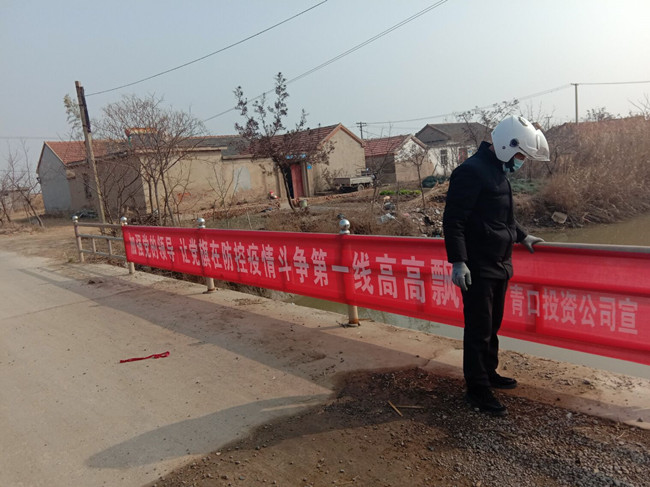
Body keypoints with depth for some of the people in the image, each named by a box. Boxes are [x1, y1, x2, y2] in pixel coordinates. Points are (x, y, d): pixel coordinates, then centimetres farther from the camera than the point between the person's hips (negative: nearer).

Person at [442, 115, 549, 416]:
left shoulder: (496, 171, 15)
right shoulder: (471, 171, -16)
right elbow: (453, 220, -21)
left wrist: (522, 237, 36)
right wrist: (458, 261, -25)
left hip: (498, 266, 10)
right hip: (477, 269, -10)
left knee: (492, 326, 20)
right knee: (478, 331, -1)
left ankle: (488, 373, 36)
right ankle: (478, 391, 11)